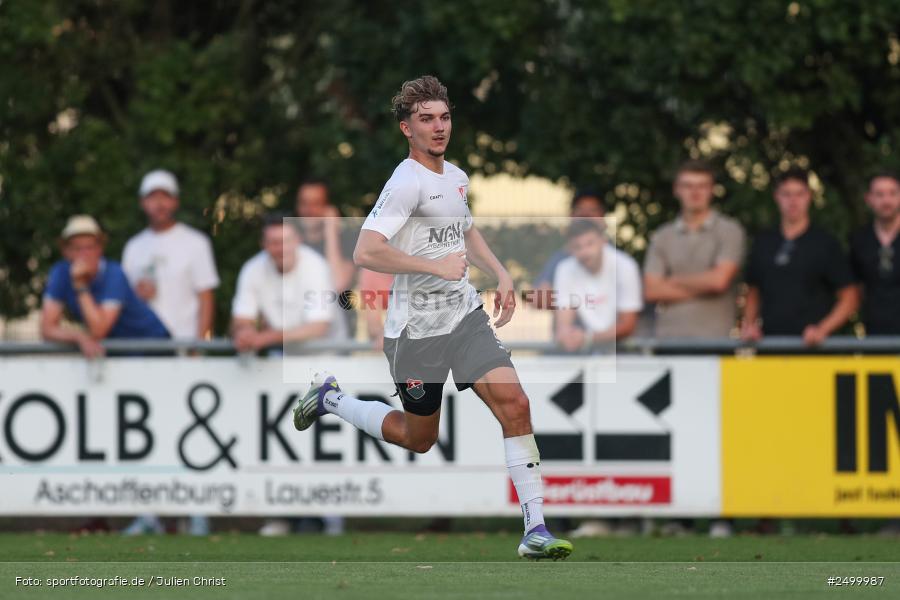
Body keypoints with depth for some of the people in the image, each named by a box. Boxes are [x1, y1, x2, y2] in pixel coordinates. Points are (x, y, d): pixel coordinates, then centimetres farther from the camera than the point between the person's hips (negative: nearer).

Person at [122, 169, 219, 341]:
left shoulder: (195, 243, 2)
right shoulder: (133, 247, 15)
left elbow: (205, 299, -1)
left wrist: (200, 341, -11)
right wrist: (136, 294, -4)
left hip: (183, 339, -3)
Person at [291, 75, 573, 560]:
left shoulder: (456, 177, 10)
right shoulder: (407, 182, -17)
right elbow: (366, 252, -28)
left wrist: (500, 274, 18)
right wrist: (435, 266, -24)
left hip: (465, 315, 6)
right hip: (416, 328, -6)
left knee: (513, 403, -13)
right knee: (417, 438, 9)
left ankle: (536, 529, -13)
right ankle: (330, 398, 35)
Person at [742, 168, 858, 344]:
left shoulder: (826, 243, 2)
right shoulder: (763, 242, 14)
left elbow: (849, 299, 1)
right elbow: (753, 293, 21)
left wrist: (822, 330, -12)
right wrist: (748, 324, 2)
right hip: (770, 341, 3)